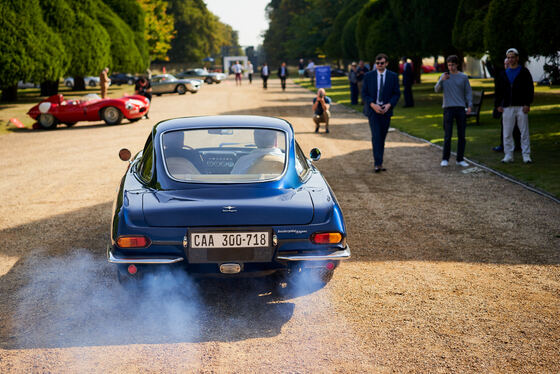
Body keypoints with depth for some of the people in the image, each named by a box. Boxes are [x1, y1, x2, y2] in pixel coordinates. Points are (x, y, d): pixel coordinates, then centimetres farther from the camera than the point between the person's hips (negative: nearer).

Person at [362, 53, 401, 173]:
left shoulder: (393, 76, 3)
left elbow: (397, 93, 3)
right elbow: (364, 93, 0)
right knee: (376, 136, -14)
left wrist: (389, 105, -13)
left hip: (386, 110, 2)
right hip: (372, 110, -2)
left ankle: (378, 162, 17)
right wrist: (373, 105, -15)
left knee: (382, 137, 7)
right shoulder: (368, 76, 1)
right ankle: (378, 163, -18)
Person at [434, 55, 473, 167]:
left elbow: (468, 92, 8)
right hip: (448, 108, -1)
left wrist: (470, 105, -4)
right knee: (447, 135, -5)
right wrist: (442, 80, -17)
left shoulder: (463, 77, 5)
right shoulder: (444, 76, 5)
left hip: (460, 108, 1)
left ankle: (460, 159, 11)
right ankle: (445, 159, 2)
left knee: (461, 135, 3)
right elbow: (437, 89, 0)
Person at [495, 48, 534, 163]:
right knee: (507, 133, 3)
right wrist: (499, 104, 7)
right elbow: (499, 90, 17)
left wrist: (528, 104, -9)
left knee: (524, 132, -3)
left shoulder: (524, 71, 3)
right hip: (507, 107, 4)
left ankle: (526, 156, 1)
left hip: (521, 106, -3)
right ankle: (508, 156, 9)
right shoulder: (504, 73, 14)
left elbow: (530, 88, -1)